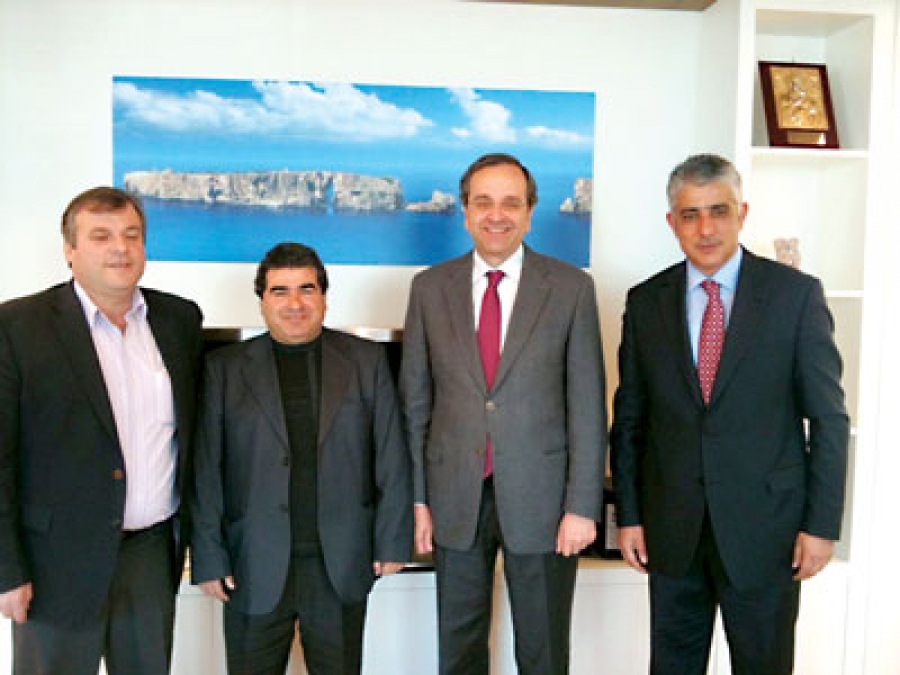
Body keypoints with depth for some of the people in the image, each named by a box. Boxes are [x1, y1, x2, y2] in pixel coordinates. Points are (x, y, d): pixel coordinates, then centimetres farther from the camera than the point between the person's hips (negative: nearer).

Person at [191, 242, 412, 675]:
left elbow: (392, 459, 3)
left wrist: (393, 541, 0)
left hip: (342, 568, 1)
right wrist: (210, 558, -3)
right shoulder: (224, 369, 1)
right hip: (255, 571, 0)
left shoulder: (366, 361, 3)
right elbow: (205, 471, -1)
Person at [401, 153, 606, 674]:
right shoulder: (430, 288, 2)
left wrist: (582, 505, -8)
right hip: (455, 498, 2)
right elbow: (415, 399, 4)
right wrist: (416, 497, 2)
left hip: (539, 497, -1)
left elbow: (587, 405, -5)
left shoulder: (571, 288, -4)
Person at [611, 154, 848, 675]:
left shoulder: (797, 294, -5)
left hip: (765, 527, -2)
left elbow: (829, 417, -4)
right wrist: (628, 514, 3)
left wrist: (823, 523, -6)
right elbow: (630, 417, 5)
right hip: (671, 529, 2)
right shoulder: (646, 301, 2)